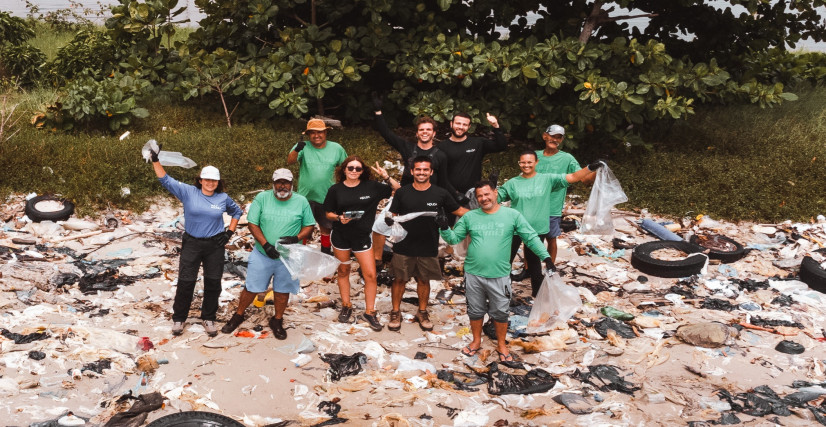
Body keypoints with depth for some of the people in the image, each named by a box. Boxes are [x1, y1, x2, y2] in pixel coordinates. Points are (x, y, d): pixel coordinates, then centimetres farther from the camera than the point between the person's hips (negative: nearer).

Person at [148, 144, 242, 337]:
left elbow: (237, 212, 17)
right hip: (192, 243, -1)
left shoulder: (223, 198, 1)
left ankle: (208, 318, 24)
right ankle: (179, 318, 18)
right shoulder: (188, 192, -4)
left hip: (215, 245, 1)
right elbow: (166, 180, -5)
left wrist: (230, 232, 6)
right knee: (186, 282, 2)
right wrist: (155, 161, -14)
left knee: (213, 283, 7)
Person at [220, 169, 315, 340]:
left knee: (282, 290, 12)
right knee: (251, 288, 8)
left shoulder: (301, 202, -4)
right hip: (262, 254, 0)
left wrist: (296, 238, -18)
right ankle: (238, 316, 30)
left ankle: (277, 321, 32)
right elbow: (253, 224, -6)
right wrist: (266, 245, -18)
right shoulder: (262, 198, -6)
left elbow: (309, 226, 1)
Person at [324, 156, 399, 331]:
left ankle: (369, 312, 10)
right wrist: (339, 218, -16)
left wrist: (386, 177, -16)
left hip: (362, 237, 0)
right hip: (340, 236, 1)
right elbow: (328, 213, 3)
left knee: (370, 275, -4)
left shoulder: (371, 187, -4)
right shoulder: (336, 190, -3)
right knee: (343, 271, 14)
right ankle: (346, 306, 31)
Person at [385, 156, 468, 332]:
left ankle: (422, 312, 32)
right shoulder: (402, 193, -2)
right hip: (404, 247, 0)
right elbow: (392, 215, 4)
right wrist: (389, 221, -20)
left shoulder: (440, 194, -3)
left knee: (424, 280, 13)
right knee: (400, 279, 8)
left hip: (428, 249, 0)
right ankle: (395, 312, 26)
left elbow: (459, 210, 4)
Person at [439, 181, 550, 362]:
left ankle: (501, 345, 29)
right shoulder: (469, 217, 3)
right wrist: (444, 229, -13)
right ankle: (476, 341, 37)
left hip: (500, 276, -2)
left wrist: (546, 256, -7)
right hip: (473, 274, 2)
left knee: (500, 312, 9)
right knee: (475, 311, 16)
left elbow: (531, 238, 0)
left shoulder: (512, 215, -3)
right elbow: (454, 238, 6)